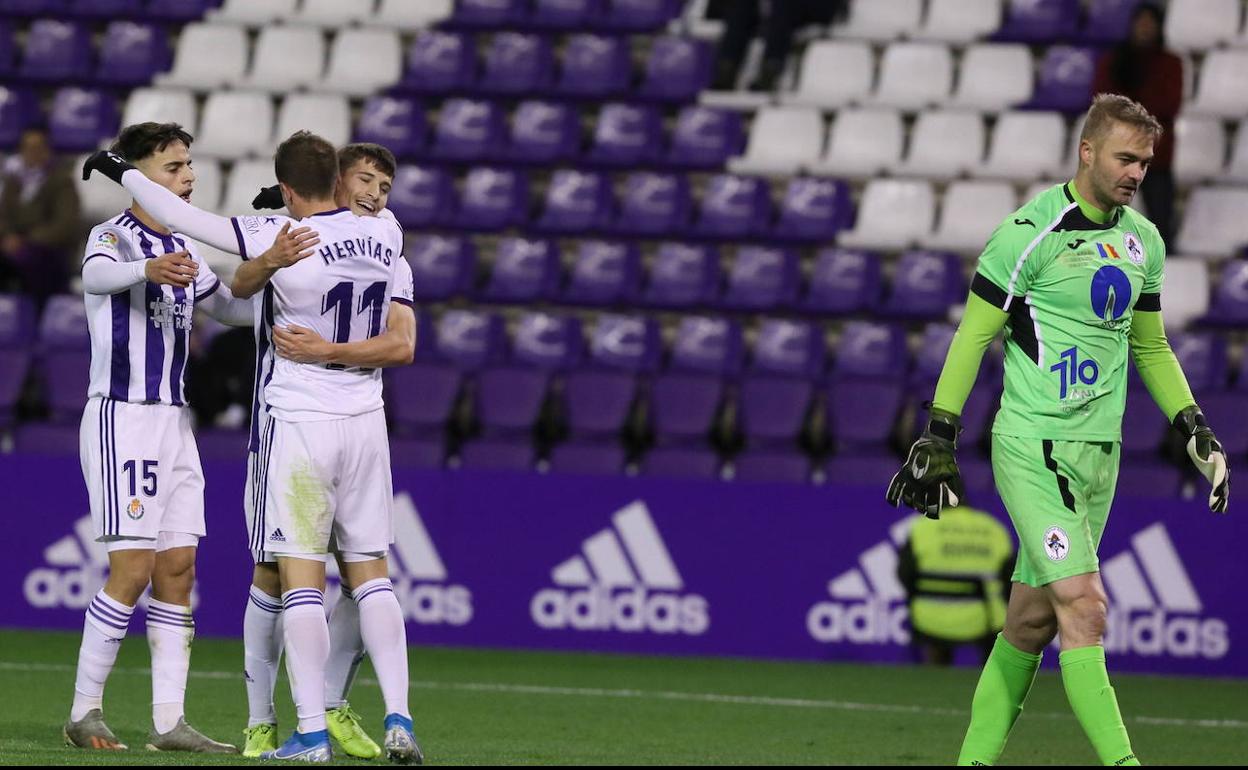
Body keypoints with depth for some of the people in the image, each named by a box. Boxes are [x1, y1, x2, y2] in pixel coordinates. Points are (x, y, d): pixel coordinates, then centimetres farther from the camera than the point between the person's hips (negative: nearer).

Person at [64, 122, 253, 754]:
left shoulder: (183, 249, 15)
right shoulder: (114, 236, -10)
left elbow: (232, 307, 28)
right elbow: (97, 276, -35)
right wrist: (148, 270, -56)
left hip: (174, 422, 8)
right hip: (121, 418, -8)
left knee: (178, 569, 4)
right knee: (133, 569, -11)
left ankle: (169, 721, 6)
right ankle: (84, 713, -2)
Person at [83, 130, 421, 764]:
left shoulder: (278, 238, -14)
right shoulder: (384, 236, 0)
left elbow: (179, 216, -8)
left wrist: (119, 170, 7)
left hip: (297, 421, -5)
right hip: (364, 423, 5)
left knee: (301, 576, -3)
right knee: (370, 571, 11)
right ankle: (398, 719, 2)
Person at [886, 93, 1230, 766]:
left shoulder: (1143, 242, 11)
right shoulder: (1030, 232, -10)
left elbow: (1150, 347, 23)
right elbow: (974, 335, -5)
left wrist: (1195, 431, 14)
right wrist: (939, 439, -6)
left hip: (1099, 452, 7)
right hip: (1032, 448, -7)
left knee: (1031, 623, 9)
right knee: (1084, 609, -17)